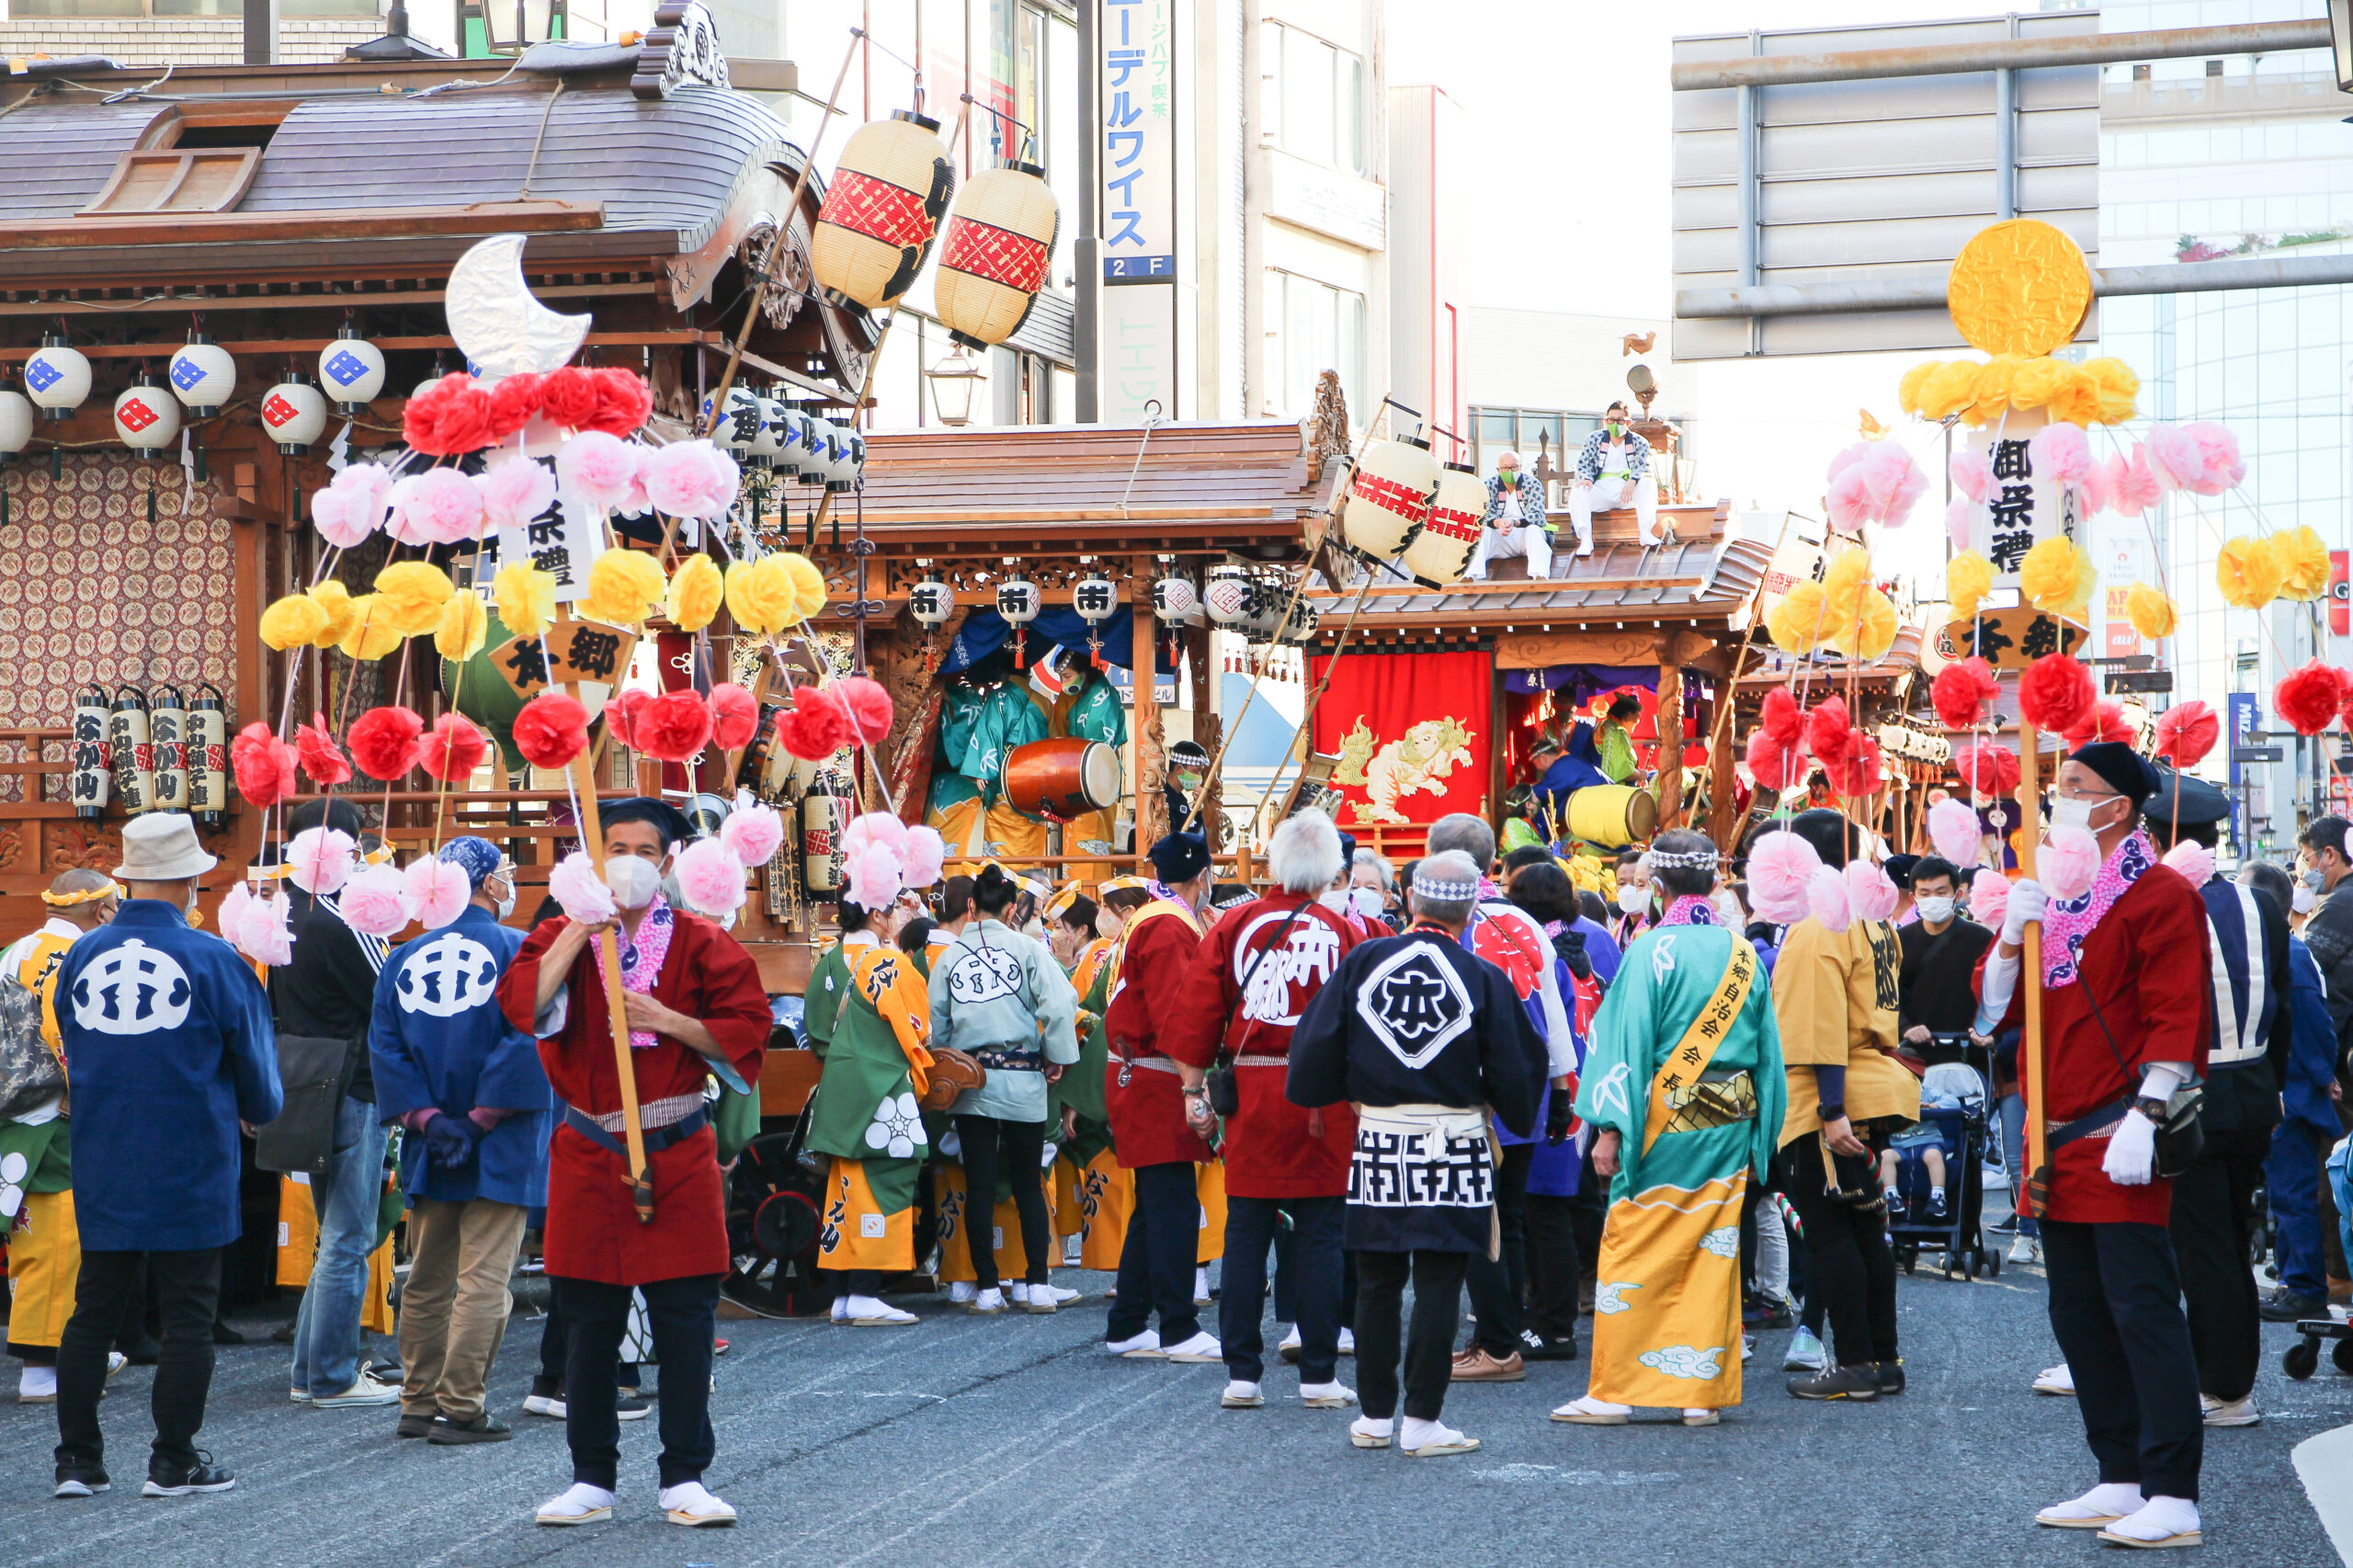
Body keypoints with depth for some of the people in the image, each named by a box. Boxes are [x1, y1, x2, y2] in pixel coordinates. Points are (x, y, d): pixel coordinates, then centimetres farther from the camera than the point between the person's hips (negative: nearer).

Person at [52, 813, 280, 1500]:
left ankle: (76, 1459, 11)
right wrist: (262, 1110, 20)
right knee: (187, 1316, 4)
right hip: (188, 1172, -4)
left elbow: (72, 1058, 14)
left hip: (103, 1172, 4)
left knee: (92, 1312, 10)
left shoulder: (81, 958, 1)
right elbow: (255, 1064, -2)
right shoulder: (212, 961, -11)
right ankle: (175, 1462, 7)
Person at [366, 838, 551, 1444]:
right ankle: (461, 1409, -5)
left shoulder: (404, 959, 7)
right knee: (484, 1279, -3)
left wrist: (427, 1118, -5)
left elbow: (384, 1047, 1)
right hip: (501, 1148, -5)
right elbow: (528, 1041, -17)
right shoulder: (519, 951, -8)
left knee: (427, 1280, 14)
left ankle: (419, 1404, 19)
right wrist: (480, 1121, -12)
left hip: (431, 1149, 5)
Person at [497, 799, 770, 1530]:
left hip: (678, 1155, -1)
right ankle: (592, 1480, 14)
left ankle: (685, 1480, 7)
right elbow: (522, 1003, -13)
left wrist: (669, 1021, -13)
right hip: (588, 1157, 1)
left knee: (685, 1321, 0)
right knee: (589, 1324, 5)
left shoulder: (700, 944, 3)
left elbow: (747, 1028, -2)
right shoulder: (564, 937, 5)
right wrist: (583, 930, -16)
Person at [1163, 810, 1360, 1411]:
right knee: (1319, 1235, 4)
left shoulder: (1235, 924, 0)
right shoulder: (1340, 930, -4)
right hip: (1321, 1101, -1)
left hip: (1250, 1094, 2)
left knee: (1246, 1232, 7)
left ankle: (1242, 1374, 7)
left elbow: (1198, 1008, 0)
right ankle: (1319, 1376, 5)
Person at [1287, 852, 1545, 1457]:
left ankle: (1375, 1417, 16)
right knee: (1438, 1282, 1)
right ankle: (1422, 1421, 1)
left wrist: (1350, 1094, 19)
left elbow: (1316, 1048, 2)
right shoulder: (1484, 979, -6)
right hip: (1454, 1144, -2)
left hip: (1378, 1138, 2)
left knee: (1377, 1281, 11)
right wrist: (1516, 1119, 19)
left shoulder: (1362, 961, -1)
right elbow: (1514, 1073, 0)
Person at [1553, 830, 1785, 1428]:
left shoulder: (1653, 951, -9)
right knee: (1713, 1251, 8)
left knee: (1633, 1250, 1)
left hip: (1666, 1120, -5)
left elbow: (1629, 1040, -12)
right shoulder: (1744, 954, 6)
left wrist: (1611, 1127, -10)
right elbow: (1767, 1050, 9)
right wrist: (1758, 1135, 15)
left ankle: (1614, 1391, 2)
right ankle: (1703, 1392, 9)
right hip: (1729, 1127, 5)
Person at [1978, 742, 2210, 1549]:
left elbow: (2176, 1018, -14)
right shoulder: (2048, 894, 16)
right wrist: (2013, 933, -4)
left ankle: (2173, 1497, -10)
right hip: (2058, 1141, 8)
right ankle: (2120, 1481, 18)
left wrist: (2144, 1118, -23)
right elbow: (1994, 1007, 13)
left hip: (2120, 1142, -8)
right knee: (2079, 1314, 11)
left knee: (2141, 1308, -10)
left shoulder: (2159, 895, -7)